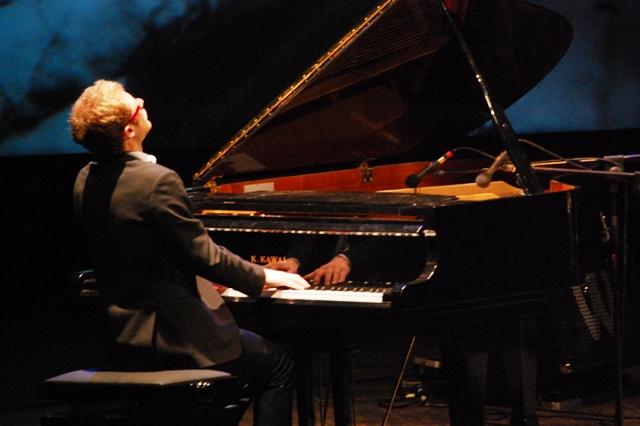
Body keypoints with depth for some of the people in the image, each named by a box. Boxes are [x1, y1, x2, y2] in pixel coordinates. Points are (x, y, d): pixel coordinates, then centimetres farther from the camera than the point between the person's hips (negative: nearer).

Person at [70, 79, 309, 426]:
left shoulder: (86, 182, 4)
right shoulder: (157, 182, -23)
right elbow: (202, 253, -17)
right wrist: (262, 276, -2)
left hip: (122, 338, 9)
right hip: (171, 337, -9)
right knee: (278, 366, 9)